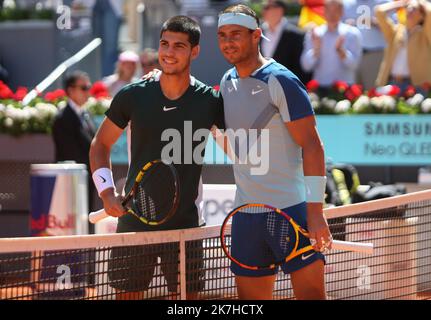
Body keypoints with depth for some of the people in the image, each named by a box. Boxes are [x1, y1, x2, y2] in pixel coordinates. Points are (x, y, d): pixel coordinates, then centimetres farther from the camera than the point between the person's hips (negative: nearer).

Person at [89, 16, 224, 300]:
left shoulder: (211, 102, -3)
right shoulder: (133, 96, 1)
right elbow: (101, 144, 13)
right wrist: (106, 190, 0)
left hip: (185, 223, -1)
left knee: (186, 296, 2)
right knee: (127, 294, 4)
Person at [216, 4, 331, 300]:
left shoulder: (280, 81, -11)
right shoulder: (228, 83, 12)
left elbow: (312, 145, -14)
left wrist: (315, 211, -20)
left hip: (292, 209, -7)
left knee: (310, 292, -11)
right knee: (251, 297, 6)